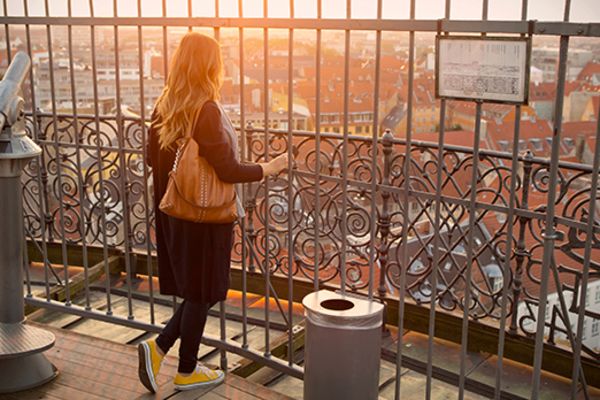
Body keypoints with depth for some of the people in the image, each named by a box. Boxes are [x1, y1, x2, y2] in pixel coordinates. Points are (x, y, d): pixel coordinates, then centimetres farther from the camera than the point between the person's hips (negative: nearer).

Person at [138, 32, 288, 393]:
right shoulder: (207, 111, -21)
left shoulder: (164, 107, 2)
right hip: (204, 216, -7)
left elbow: (153, 158, 12)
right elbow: (228, 170, -22)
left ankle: (158, 348, 15)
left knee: (195, 291, 21)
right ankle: (187, 372, 22)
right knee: (201, 294, 9)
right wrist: (269, 169, -8)